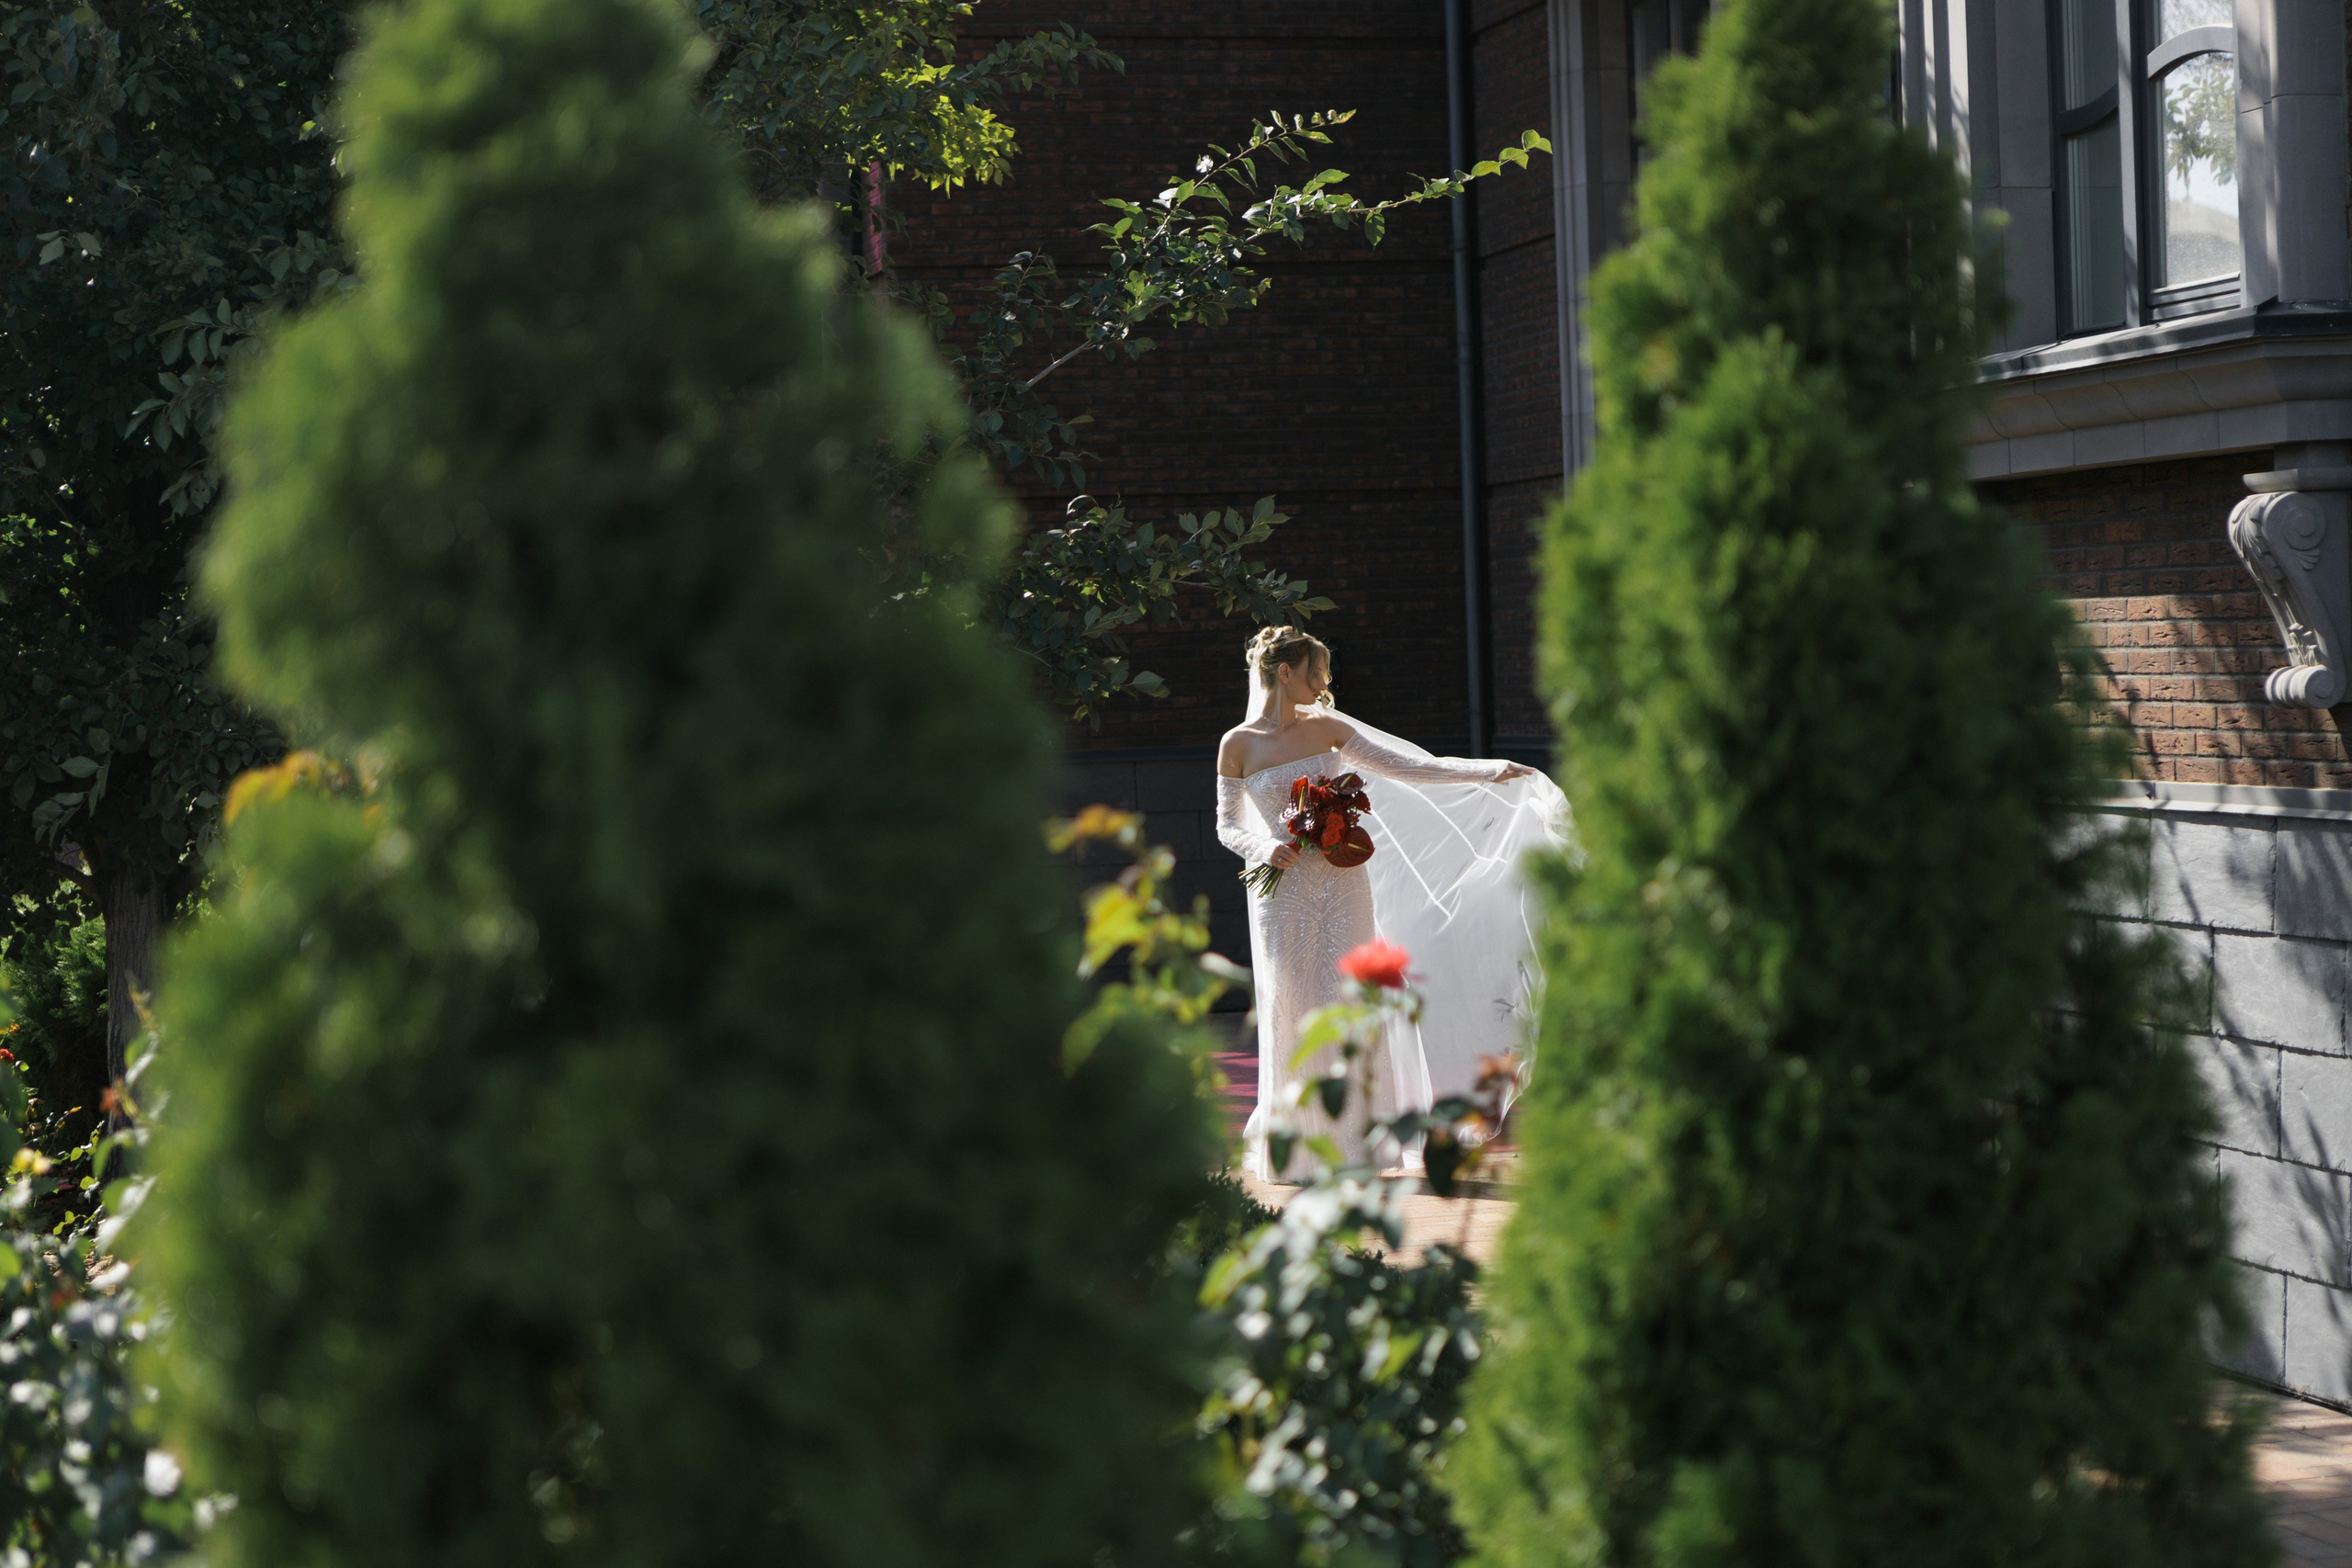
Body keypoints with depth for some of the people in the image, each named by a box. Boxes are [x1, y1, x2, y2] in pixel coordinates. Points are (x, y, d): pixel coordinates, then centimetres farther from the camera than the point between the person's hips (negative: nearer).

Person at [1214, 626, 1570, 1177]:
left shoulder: (1327, 729, 5)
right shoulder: (1237, 745, -1)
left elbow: (1402, 766, 7)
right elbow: (1228, 825, 7)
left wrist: (1489, 772, 1)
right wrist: (1266, 849, -14)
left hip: (1342, 883, 2)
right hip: (1283, 889, -2)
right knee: (1290, 1005, -3)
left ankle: (1352, 1140, 3)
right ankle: (1293, 1141, 7)